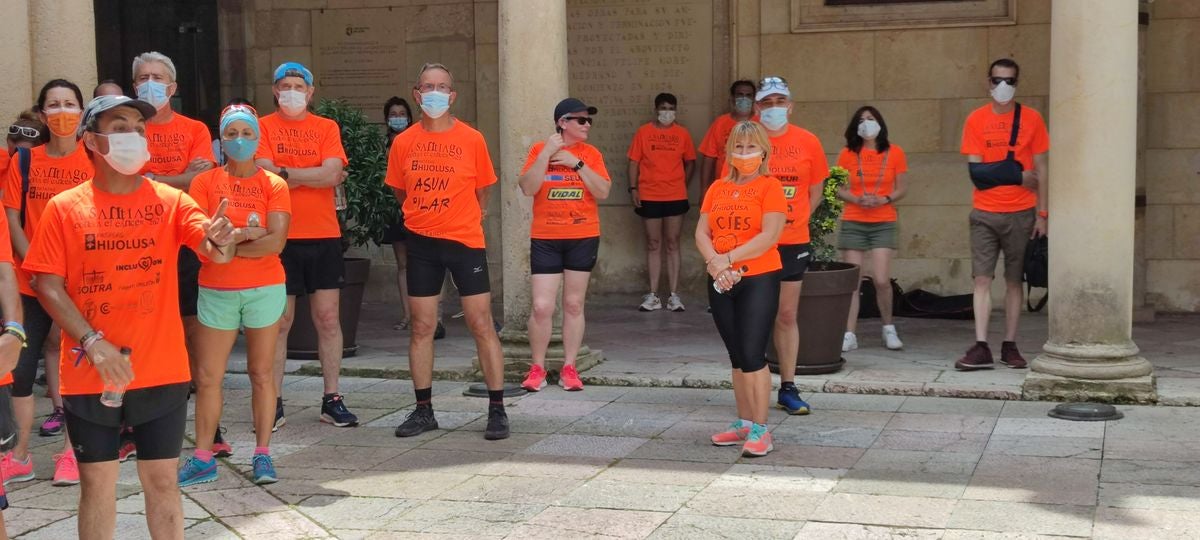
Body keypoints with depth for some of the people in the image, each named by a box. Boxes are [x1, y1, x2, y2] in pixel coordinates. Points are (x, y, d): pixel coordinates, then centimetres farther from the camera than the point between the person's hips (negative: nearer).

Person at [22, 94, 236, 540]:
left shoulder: (170, 201, 0)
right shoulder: (64, 207, -1)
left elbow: (216, 251, -14)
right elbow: (47, 285, -5)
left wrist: (221, 241, -39)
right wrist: (93, 343, -16)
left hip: (162, 371, 0)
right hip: (89, 375, 0)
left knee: (162, 480, 8)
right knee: (97, 482, 10)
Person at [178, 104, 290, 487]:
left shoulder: (273, 185, 1)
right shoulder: (205, 182, 3)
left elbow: (276, 242, -11)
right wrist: (245, 234, -13)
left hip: (264, 289, -1)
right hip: (216, 291, 1)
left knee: (262, 373, 4)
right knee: (208, 376, 2)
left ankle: (262, 455, 12)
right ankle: (203, 459, 9)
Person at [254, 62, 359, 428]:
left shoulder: (327, 128, 8)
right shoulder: (263, 127, 2)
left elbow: (332, 173, -7)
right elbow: (265, 174, -11)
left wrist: (286, 172, -8)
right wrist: (317, 176, -6)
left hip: (324, 236, 2)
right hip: (280, 237, -2)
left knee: (328, 319, 5)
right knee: (278, 321, 1)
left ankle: (332, 400, 13)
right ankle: (275, 404, 9)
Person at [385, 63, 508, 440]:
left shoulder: (472, 140, -3)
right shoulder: (403, 143, 1)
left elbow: (482, 191, 7)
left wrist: (465, 219, 10)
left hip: (465, 240, -2)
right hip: (421, 242, 2)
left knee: (482, 324, -2)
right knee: (422, 327, 7)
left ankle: (497, 410, 4)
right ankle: (424, 411, 17)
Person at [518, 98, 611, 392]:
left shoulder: (591, 153, 4)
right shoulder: (539, 149, 0)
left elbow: (603, 192, -6)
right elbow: (528, 188, -11)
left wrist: (577, 163, -13)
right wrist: (546, 153, -17)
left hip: (583, 238, 2)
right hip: (545, 238, -1)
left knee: (574, 304, 7)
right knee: (542, 306, -6)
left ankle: (569, 368, 16)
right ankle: (537, 369, 8)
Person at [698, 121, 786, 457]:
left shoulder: (770, 187, -5)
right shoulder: (717, 188, 11)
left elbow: (769, 236, -15)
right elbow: (701, 233, 4)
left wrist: (728, 259, -18)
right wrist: (714, 262, -15)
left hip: (759, 279, -5)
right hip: (721, 282, 5)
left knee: (752, 355, -10)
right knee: (737, 357, 12)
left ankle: (760, 430, -4)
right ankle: (744, 423, 21)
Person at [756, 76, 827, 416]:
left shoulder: (807, 142, 3)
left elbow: (815, 191, 12)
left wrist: (795, 220, 3)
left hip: (793, 241, 2)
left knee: (787, 316, 8)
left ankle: (788, 388, 16)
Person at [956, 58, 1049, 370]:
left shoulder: (1031, 119, 3)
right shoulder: (976, 120, 3)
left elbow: (1041, 169, 4)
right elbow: (975, 168, -3)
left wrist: (1042, 213, -1)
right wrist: (1017, 175, -11)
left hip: (1021, 214, 0)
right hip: (984, 213, 0)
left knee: (1014, 281, 5)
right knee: (982, 279, -5)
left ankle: (1009, 345, 11)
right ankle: (981, 348, -6)